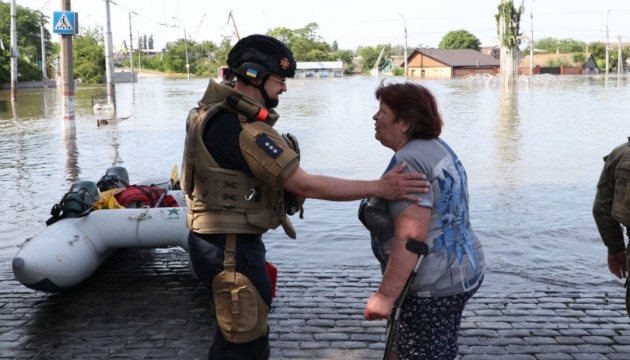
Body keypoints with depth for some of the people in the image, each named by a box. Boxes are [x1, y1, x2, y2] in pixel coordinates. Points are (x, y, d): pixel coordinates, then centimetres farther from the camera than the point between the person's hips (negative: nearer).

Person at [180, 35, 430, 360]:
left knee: (238, 334, 25)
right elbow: (306, 186, -26)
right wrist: (379, 188, -24)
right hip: (229, 248, -11)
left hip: (226, 241, 11)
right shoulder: (242, 129, -25)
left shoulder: (221, 113, 8)